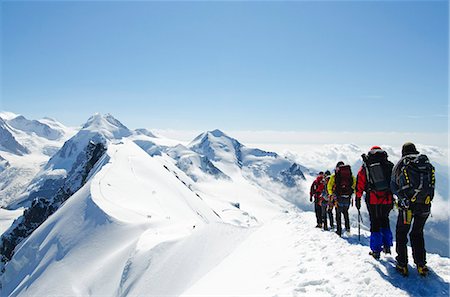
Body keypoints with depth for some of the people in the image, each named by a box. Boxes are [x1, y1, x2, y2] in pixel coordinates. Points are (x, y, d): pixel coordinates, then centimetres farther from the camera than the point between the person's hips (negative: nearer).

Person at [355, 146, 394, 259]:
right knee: (385, 220, 22)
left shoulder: (365, 166, 3)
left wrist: (358, 198, 7)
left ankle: (376, 251, 11)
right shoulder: (389, 165, 7)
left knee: (375, 224, 7)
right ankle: (387, 246, 23)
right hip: (387, 199, 2)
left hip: (373, 200, -2)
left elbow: (360, 183, 1)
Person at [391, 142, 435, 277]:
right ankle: (421, 265, 17)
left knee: (401, 233, 11)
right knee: (418, 233, 19)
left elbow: (393, 186, 6)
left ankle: (402, 265, 10)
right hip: (425, 205, 3)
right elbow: (431, 185, 10)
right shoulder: (427, 163, 9)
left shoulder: (401, 164, 2)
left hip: (407, 204, -3)